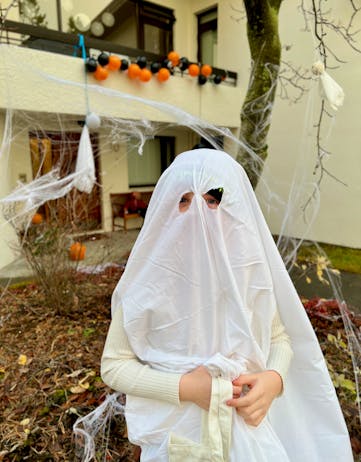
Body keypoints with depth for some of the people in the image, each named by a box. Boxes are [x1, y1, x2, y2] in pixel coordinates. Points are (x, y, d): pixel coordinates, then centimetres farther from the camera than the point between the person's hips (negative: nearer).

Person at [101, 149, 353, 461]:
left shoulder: (251, 267, -13)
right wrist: (186, 387, -20)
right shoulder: (146, 277, -19)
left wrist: (274, 378, -17)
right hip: (176, 434, -1)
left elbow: (280, 336, 2)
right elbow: (113, 365, -10)